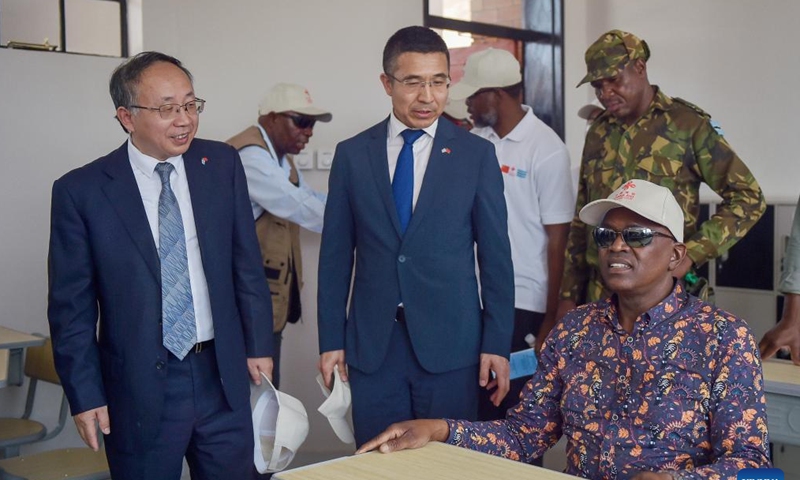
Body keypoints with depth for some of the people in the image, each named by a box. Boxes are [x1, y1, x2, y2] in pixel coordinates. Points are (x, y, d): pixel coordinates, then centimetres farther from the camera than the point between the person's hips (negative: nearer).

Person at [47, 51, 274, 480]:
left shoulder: (222, 164, 1)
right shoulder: (80, 191, -8)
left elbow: (246, 263, 7)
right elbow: (71, 305, -4)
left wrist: (258, 345, 8)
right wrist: (85, 395, -5)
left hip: (223, 378, 3)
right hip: (140, 388, -3)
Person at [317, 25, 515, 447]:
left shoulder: (476, 154, 1)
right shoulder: (352, 154, 4)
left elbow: (495, 254, 1)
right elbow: (335, 254, 5)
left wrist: (497, 343, -2)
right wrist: (331, 339, 3)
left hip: (450, 343, -1)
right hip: (371, 346, 1)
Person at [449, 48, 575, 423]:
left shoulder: (546, 149, -10)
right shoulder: (475, 140, 5)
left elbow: (557, 238, -9)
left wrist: (552, 314, -9)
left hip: (522, 305, -5)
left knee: (518, 408, 5)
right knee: (477, 401, 11)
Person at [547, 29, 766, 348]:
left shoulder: (687, 124, -5)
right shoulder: (598, 133, 12)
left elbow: (748, 197, -6)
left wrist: (692, 254, -16)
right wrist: (569, 294, 13)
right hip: (601, 293, 5)